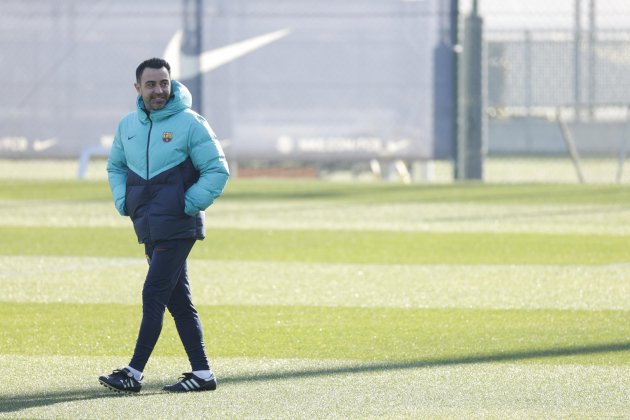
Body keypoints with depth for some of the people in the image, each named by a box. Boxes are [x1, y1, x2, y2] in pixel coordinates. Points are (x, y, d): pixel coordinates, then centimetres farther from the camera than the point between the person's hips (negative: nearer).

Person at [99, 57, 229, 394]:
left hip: (177, 227, -7)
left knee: (153, 294, -12)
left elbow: (217, 171, -7)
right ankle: (202, 373, 11)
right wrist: (123, 202, 10)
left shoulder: (189, 124, -7)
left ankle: (135, 373, -13)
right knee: (178, 301, 8)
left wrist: (187, 205, -12)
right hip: (148, 228, 7)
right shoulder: (128, 126, 10)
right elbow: (116, 167, 26)